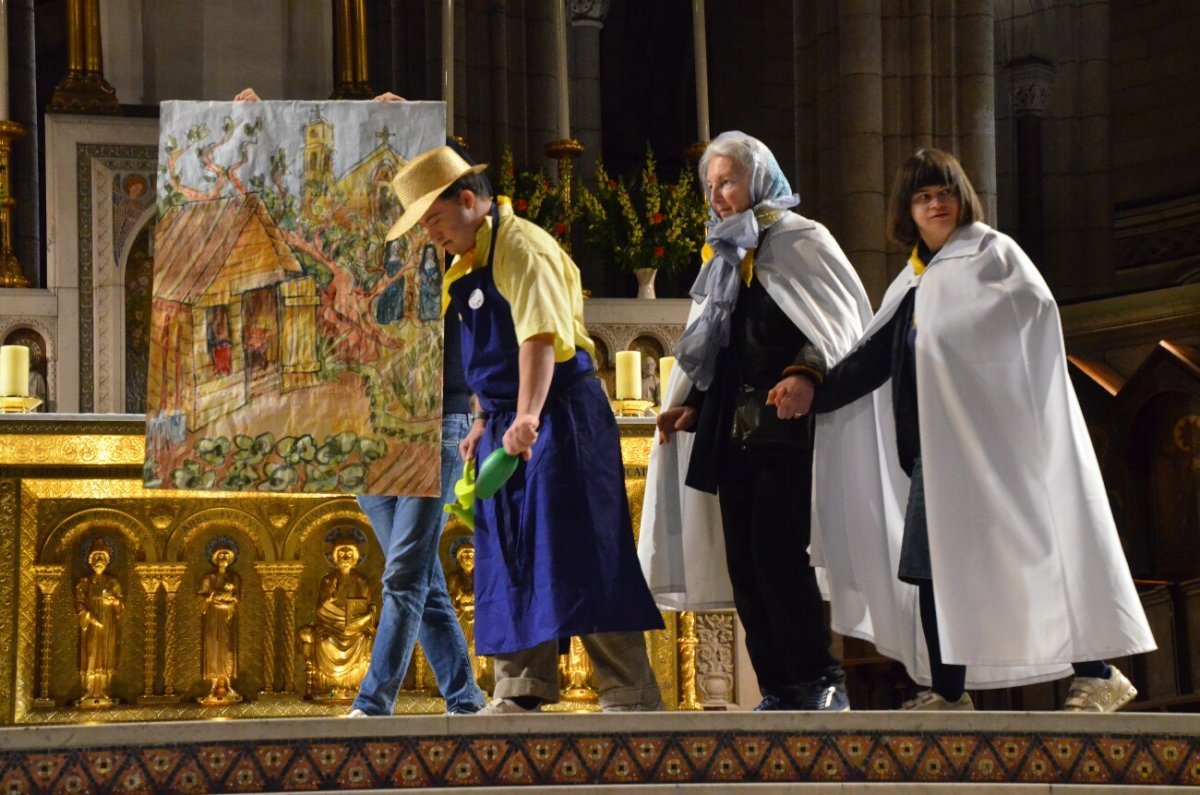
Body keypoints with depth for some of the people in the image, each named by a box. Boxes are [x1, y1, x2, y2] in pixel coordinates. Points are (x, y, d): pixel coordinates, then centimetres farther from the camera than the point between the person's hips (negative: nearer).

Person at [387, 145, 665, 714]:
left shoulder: (521, 247, -13)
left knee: (578, 556, -12)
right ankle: (522, 692, 16)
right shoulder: (469, 265, 16)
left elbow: (540, 336, -28)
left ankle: (631, 695, -10)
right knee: (512, 558, 9)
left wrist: (527, 417, -40)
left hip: (560, 418, -10)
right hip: (508, 426, 10)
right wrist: (486, 422, 18)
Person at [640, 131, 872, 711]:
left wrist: (806, 374, -23)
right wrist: (692, 405, 9)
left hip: (788, 428, -7)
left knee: (776, 553, -15)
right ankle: (780, 691, 4)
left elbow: (842, 321, -8)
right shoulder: (725, 260, 22)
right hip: (734, 432, 7)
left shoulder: (801, 243, 1)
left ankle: (821, 683, -7)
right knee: (743, 562, 1)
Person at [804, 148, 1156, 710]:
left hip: (994, 436, -7)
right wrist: (814, 393, 9)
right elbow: (875, 357, 17)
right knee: (932, 563, 3)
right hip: (937, 446, 7)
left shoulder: (992, 253, 1)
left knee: (1039, 548, -8)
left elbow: (1038, 311, -14)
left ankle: (1097, 674, -3)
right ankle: (948, 691, 8)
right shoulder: (913, 281, 18)